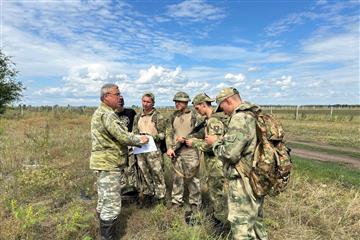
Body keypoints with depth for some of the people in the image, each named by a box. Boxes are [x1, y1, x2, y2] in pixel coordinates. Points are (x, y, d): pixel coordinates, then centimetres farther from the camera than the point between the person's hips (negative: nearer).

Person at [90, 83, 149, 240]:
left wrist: (134, 140, 9)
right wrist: (139, 140, -8)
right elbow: (122, 136, -24)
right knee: (112, 204, -3)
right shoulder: (107, 114, -19)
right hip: (108, 165, -11)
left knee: (104, 200, 21)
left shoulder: (102, 112, 15)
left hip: (105, 163, 11)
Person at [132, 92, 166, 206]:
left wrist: (151, 137, -22)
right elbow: (134, 132, 15)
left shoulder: (158, 116, -5)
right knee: (145, 175, 15)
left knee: (157, 174, 1)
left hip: (153, 150, -5)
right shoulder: (138, 117, 11)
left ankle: (160, 198, 14)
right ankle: (148, 195, 31)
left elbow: (162, 134, -7)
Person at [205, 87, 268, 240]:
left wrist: (215, 142, -8)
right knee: (255, 221, 24)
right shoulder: (254, 115, 8)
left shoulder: (239, 118, -21)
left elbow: (230, 154, -25)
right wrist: (223, 140, 11)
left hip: (244, 182, -9)